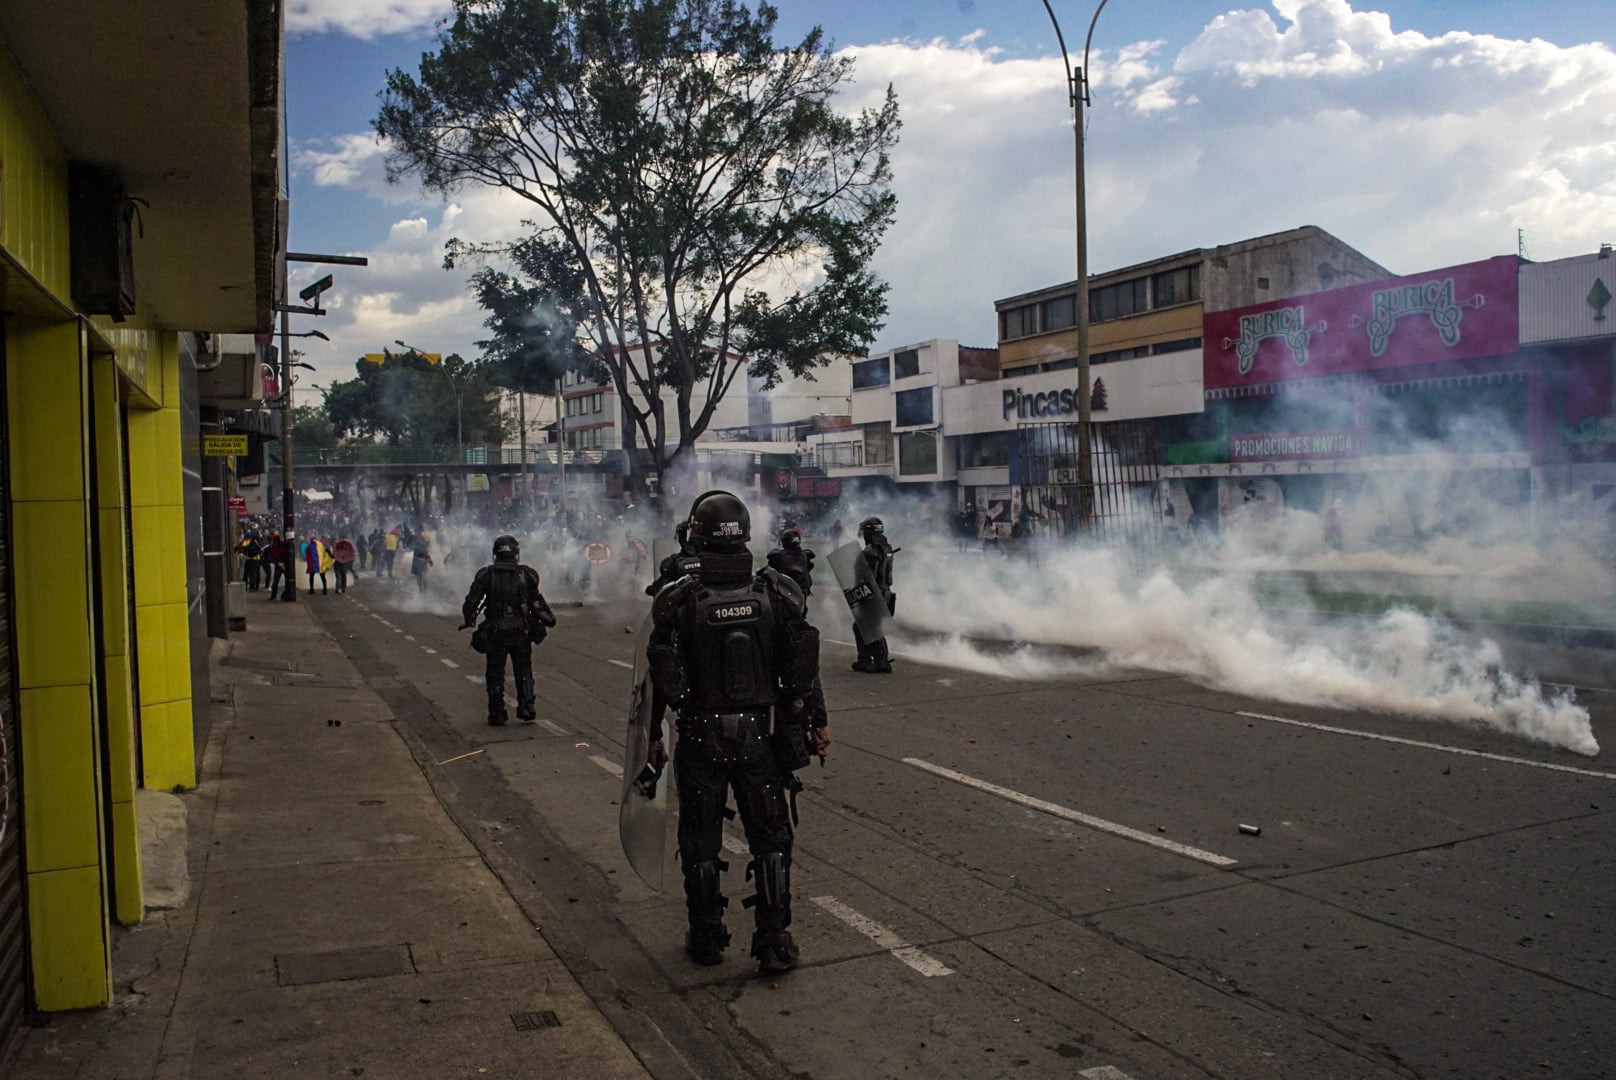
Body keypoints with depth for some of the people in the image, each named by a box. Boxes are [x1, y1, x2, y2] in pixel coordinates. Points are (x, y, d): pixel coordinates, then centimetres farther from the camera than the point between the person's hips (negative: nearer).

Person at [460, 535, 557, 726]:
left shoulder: (486, 574, -3)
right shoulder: (526, 574, -3)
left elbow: (472, 601, -4)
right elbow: (536, 602, 2)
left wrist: (467, 619, 11)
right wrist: (548, 618, 16)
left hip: (495, 631, 0)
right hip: (521, 631, 0)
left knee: (495, 673, 9)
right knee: (523, 671, 13)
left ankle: (496, 714, 10)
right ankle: (526, 709, 7)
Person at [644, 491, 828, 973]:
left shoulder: (677, 599, -10)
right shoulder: (778, 591, -6)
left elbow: (660, 676, -5)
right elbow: (802, 668, -2)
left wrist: (653, 735, 7)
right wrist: (817, 722, 8)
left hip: (700, 738, -1)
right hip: (763, 735, 1)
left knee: (701, 842, 15)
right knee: (770, 839, 12)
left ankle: (707, 938, 25)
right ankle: (774, 943, 13)